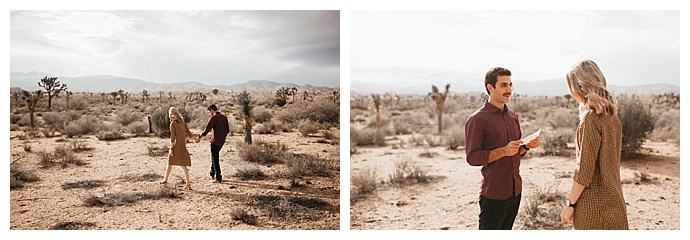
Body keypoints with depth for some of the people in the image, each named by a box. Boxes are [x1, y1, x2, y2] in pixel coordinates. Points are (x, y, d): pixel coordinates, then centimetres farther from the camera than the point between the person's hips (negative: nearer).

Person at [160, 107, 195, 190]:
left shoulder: (172, 124, -11)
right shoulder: (182, 122, 6)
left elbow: (172, 137, -15)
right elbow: (188, 132, 10)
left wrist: (171, 149, -14)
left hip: (176, 145, -5)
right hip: (183, 146, 5)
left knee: (170, 163, 13)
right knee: (184, 165, 6)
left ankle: (165, 181, 25)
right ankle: (187, 184, -1)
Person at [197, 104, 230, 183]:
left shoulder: (213, 118, -13)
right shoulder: (224, 117, 9)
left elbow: (206, 130, -15)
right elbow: (227, 130, 13)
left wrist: (199, 137, -3)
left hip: (215, 141, -7)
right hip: (221, 141, 7)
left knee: (215, 159, 1)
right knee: (214, 157, 21)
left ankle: (218, 178, 2)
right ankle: (212, 175, 29)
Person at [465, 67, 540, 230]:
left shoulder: (513, 117, 12)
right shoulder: (477, 119, -12)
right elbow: (472, 157, -16)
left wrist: (527, 146, -2)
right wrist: (503, 151, -26)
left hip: (515, 191, 7)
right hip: (493, 194, -7)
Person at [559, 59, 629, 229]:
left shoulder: (591, 119, -17)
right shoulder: (613, 117, 8)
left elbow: (584, 171, -18)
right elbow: (613, 161, 14)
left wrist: (570, 204, -11)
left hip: (593, 204, -8)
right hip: (614, 201, 8)